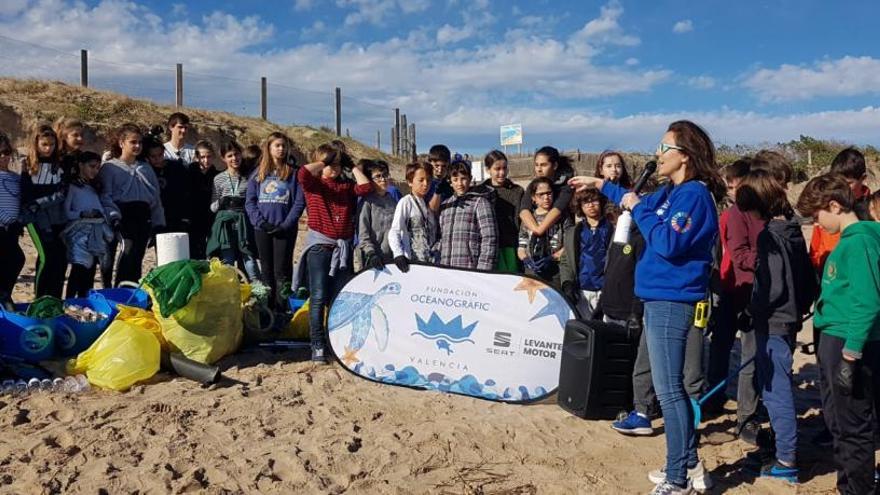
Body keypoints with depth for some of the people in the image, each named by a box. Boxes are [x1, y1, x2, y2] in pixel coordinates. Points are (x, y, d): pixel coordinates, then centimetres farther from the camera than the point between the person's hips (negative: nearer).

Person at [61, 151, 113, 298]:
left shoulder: (95, 187, 21)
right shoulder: (72, 186, 1)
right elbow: (66, 212, -7)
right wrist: (82, 214, -19)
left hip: (97, 232, 6)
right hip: (80, 232, -6)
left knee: (90, 271, 6)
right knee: (79, 270, -13)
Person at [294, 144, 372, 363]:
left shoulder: (346, 185, 15)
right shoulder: (313, 184, 3)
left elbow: (366, 187, -3)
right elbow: (303, 173, -20)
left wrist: (354, 168, 8)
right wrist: (323, 163, -5)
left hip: (343, 247, 4)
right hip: (319, 245, -4)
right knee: (319, 297, -6)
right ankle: (317, 346, -2)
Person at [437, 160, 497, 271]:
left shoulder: (480, 202, 1)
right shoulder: (445, 205, 19)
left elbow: (489, 239, -6)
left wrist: (482, 270, -14)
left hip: (471, 270, -5)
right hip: (445, 271, 5)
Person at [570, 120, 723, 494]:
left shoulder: (694, 194, -16)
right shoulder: (672, 192, 12)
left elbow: (668, 244, -26)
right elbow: (641, 204, 33)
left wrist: (637, 208, -15)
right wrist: (599, 184, 35)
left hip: (671, 303, -10)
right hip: (660, 299, 10)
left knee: (669, 391, -3)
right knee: (672, 388, 16)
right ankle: (689, 464, 28)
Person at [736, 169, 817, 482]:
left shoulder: (769, 235, -18)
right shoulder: (792, 229, 9)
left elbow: (772, 287, -22)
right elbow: (808, 278, 14)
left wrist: (749, 310, -9)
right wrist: (800, 307, 19)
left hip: (772, 324, -9)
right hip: (789, 320, 9)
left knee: (775, 391, -1)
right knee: (773, 388, 19)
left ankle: (786, 462, 6)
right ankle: (784, 451, 30)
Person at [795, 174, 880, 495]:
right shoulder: (848, 240, 12)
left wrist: (851, 354, -23)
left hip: (850, 347, -10)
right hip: (835, 341, 10)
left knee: (853, 428, 1)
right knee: (839, 423, 20)